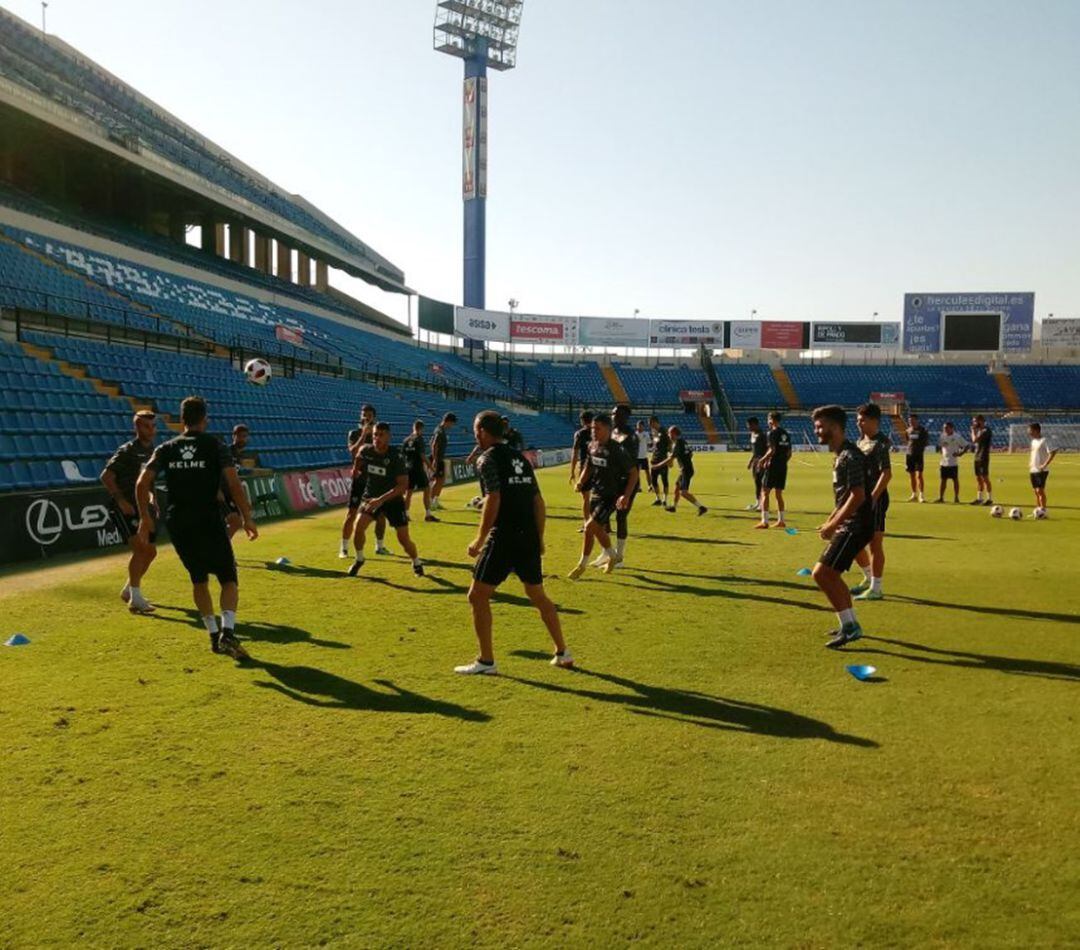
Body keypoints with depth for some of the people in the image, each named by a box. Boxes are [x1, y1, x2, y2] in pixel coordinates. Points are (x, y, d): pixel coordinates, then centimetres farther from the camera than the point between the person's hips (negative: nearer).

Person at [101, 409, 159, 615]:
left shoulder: (153, 451, 11)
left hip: (140, 509, 8)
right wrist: (121, 500, -24)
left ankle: (129, 590, 32)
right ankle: (135, 599, -16)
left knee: (150, 551, 12)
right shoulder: (127, 451, -12)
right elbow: (106, 476, -17)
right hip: (123, 509, -8)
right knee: (140, 548, -21)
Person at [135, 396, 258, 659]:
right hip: (208, 521, -4)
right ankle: (227, 632, -16)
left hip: (176, 523, 4)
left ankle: (214, 635, 20)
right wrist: (247, 518, -8)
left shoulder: (166, 449, 9)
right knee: (228, 579, 4)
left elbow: (142, 483, 1)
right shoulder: (215, 446, -1)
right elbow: (234, 484, -12)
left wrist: (145, 517, 11)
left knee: (199, 579, 19)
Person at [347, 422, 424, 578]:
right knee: (359, 525, -19)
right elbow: (358, 459, 16)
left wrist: (381, 500, -34)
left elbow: (403, 486, -28)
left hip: (393, 499, -3)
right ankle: (359, 559, 7)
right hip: (371, 496, 3)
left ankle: (417, 563, 25)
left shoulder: (396, 457, -23)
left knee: (404, 539, -4)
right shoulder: (365, 451, -12)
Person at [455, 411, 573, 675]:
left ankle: (486, 661, 5)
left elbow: (493, 499, -17)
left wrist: (480, 539, -12)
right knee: (538, 596, 20)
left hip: (504, 537, -8)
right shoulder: (520, 457, 16)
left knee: (477, 596, 3)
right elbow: (538, 501, 15)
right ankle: (563, 653, 25)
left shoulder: (488, 458, -6)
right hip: (529, 538, 8)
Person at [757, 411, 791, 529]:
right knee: (779, 494, 15)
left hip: (773, 467, -7)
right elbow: (789, 453, 13)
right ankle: (780, 520, 16)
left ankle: (764, 521, -8)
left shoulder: (772, 433, -11)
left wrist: (763, 459, -6)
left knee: (765, 493, -3)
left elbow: (772, 450, -19)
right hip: (783, 467, 8)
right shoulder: (786, 434, 12)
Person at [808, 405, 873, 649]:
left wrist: (833, 525, -21)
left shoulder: (850, 456, -19)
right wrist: (830, 521, 18)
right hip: (849, 525, 11)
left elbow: (858, 496, -24)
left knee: (821, 573, -14)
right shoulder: (840, 454, 13)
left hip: (856, 526, -11)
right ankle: (851, 625, 29)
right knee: (830, 574, 18)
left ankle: (849, 626, -5)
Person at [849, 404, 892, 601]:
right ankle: (869, 579, 33)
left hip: (875, 499, -9)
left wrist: (872, 497, -25)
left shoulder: (881, 443, -13)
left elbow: (887, 473, -21)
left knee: (875, 544, -2)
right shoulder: (860, 442, 13)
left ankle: (875, 589, 8)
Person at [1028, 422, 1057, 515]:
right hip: (1033, 470, 8)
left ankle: (1043, 511, -5)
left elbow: (1053, 452, -19)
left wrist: (1045, 465, -21)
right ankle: (1037, 510, 18)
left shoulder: (1044, 441, -12)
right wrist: (1030, 463, 14)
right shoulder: (1033, 441, 13)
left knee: (1040, 490, -10)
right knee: (1036, 491, 12)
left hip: (1041, 470, -8)